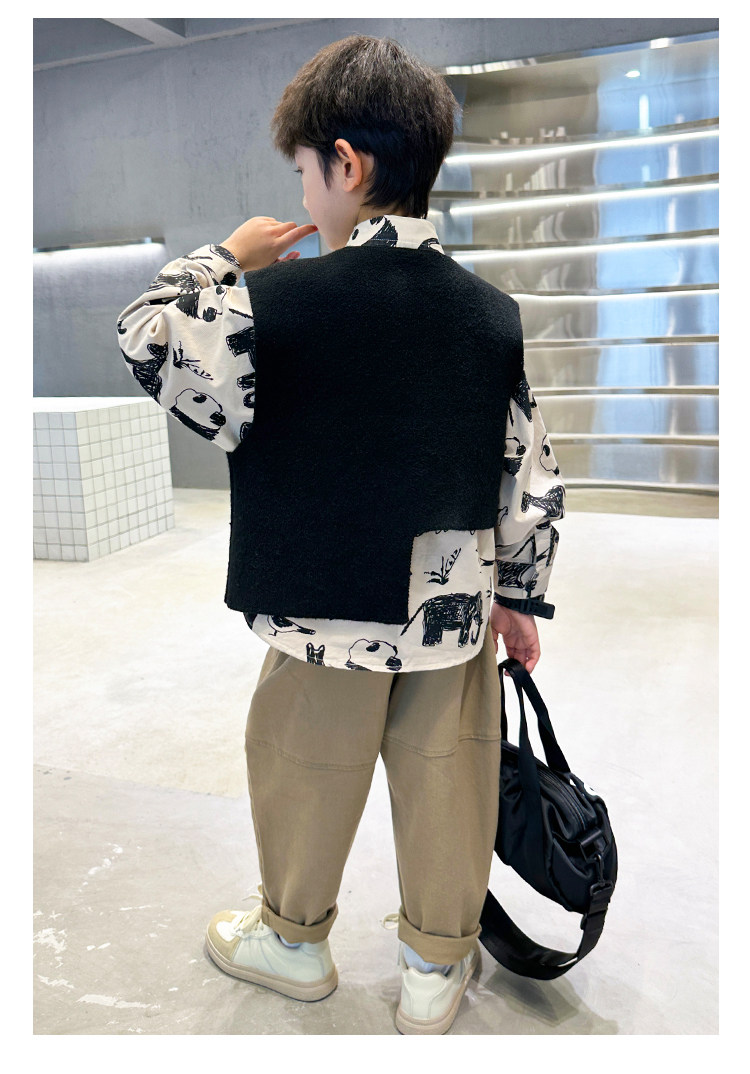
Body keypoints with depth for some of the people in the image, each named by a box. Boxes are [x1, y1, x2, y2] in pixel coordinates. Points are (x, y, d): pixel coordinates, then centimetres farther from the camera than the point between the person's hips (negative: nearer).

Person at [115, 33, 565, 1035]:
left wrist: (225, 255, 6)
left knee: (307, 780, 19)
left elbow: (148, 340, -7)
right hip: (453, 617, 4)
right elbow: (531, 473, 2)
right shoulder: (493, 312, -1)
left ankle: (295, 937, 43)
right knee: (444, 786, 17)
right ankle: (436, 967, 36)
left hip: (326, 612, -3)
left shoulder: (281, 300, -17)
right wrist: (518, 593, 13)